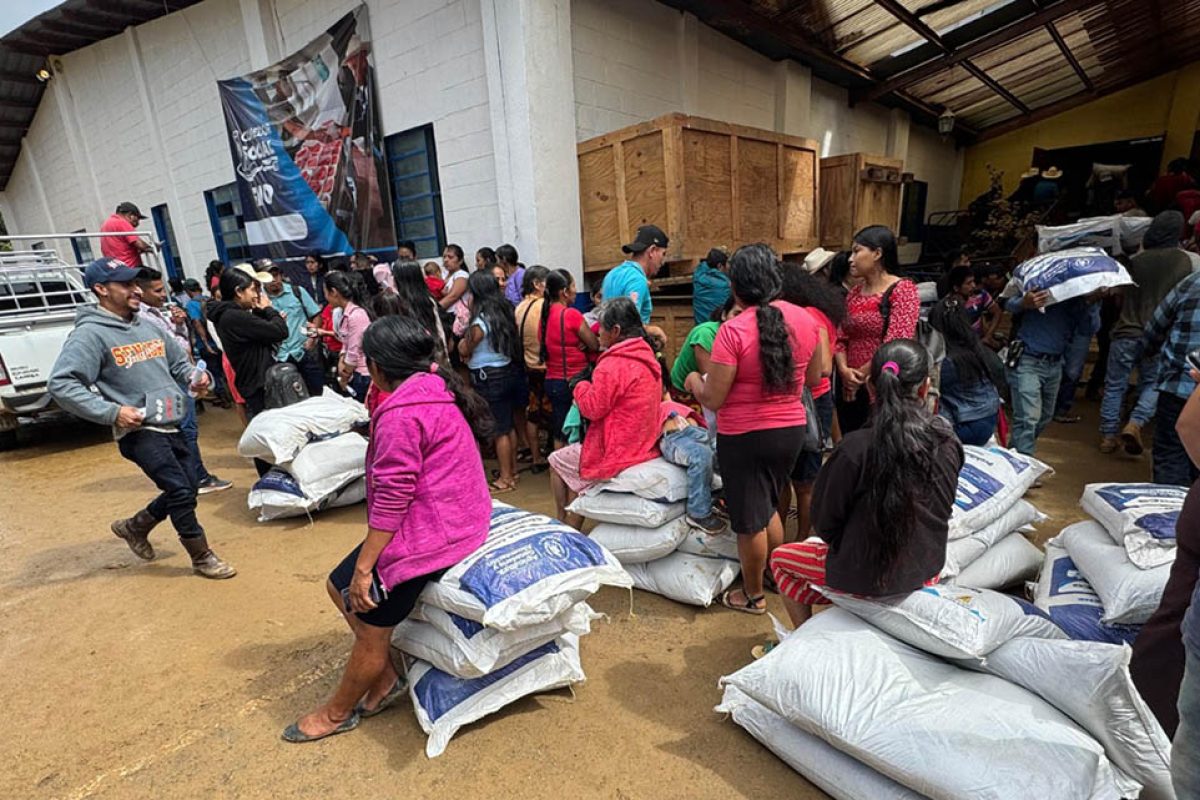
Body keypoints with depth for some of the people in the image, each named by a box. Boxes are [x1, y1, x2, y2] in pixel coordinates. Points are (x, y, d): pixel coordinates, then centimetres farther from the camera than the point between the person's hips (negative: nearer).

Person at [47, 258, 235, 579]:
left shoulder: (148, 326, 13)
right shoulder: (90, 334, -10)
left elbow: (178, 360, 25)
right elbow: (60, 384, -15)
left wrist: (194, 377, 3)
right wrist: (111, 412, -22)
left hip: (174, 426, 7)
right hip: (140, 431, -7)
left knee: (184, 491, 12)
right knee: (180, 491, -10)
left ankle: (134, 526, 38)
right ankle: (202, 557, 6)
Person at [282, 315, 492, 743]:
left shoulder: (401, 411, -22)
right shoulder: (439, 389, 8)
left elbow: (392, 497, -22)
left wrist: (364, 567, -13)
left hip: (426, 532, -10)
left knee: (370, 631, 9)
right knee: (340, 586, 20)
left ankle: (337, 712, 35)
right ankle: (385, 679, 30)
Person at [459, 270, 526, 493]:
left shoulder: (480, 322, -18)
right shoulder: (504, 312, 5)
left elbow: (464, 351, -7)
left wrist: (463, 342, 15)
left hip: (489, 377, -8)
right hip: (510, 371, 8)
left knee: (499, 429, 0)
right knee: (508, 425, 16)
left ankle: (506, 479, 10)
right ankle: (512, 469, 29)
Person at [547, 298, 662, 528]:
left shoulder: (613, 365, -23)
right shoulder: (646, 356, 7)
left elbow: (593, 408, -17)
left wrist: (581, 386, 0)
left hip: (617, 453, -8)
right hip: (645, 446, 9)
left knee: (556, 461, 15)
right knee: (576, 478, 23)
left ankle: (561, 521, 29)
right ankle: (572, 526, 24)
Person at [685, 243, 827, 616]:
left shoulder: (733, 331, -22)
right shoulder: (805, 319, -3)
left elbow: (713, 399, -19)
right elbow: (814, 377, 8)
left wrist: (694, 381, 2)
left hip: (744, 437, -6)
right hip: (792, 430, 6)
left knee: (750, 521, 12)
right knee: (768, 507, 27)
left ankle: (753, 596, 31)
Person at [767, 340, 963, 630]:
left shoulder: (856, 448, -28)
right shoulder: (948, 441, -12)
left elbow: (824, 523, -15)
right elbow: (939, 509, 4)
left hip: (869, 578, -5)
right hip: (928, 570, 6)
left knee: (780, 559, 18)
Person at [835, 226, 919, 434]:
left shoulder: (903, 290, -8)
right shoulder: (854, 294, 12)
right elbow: (841, 338, 10)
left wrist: (861, 375, -11)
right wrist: (844, 370, -9)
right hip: (851, 392, 6)